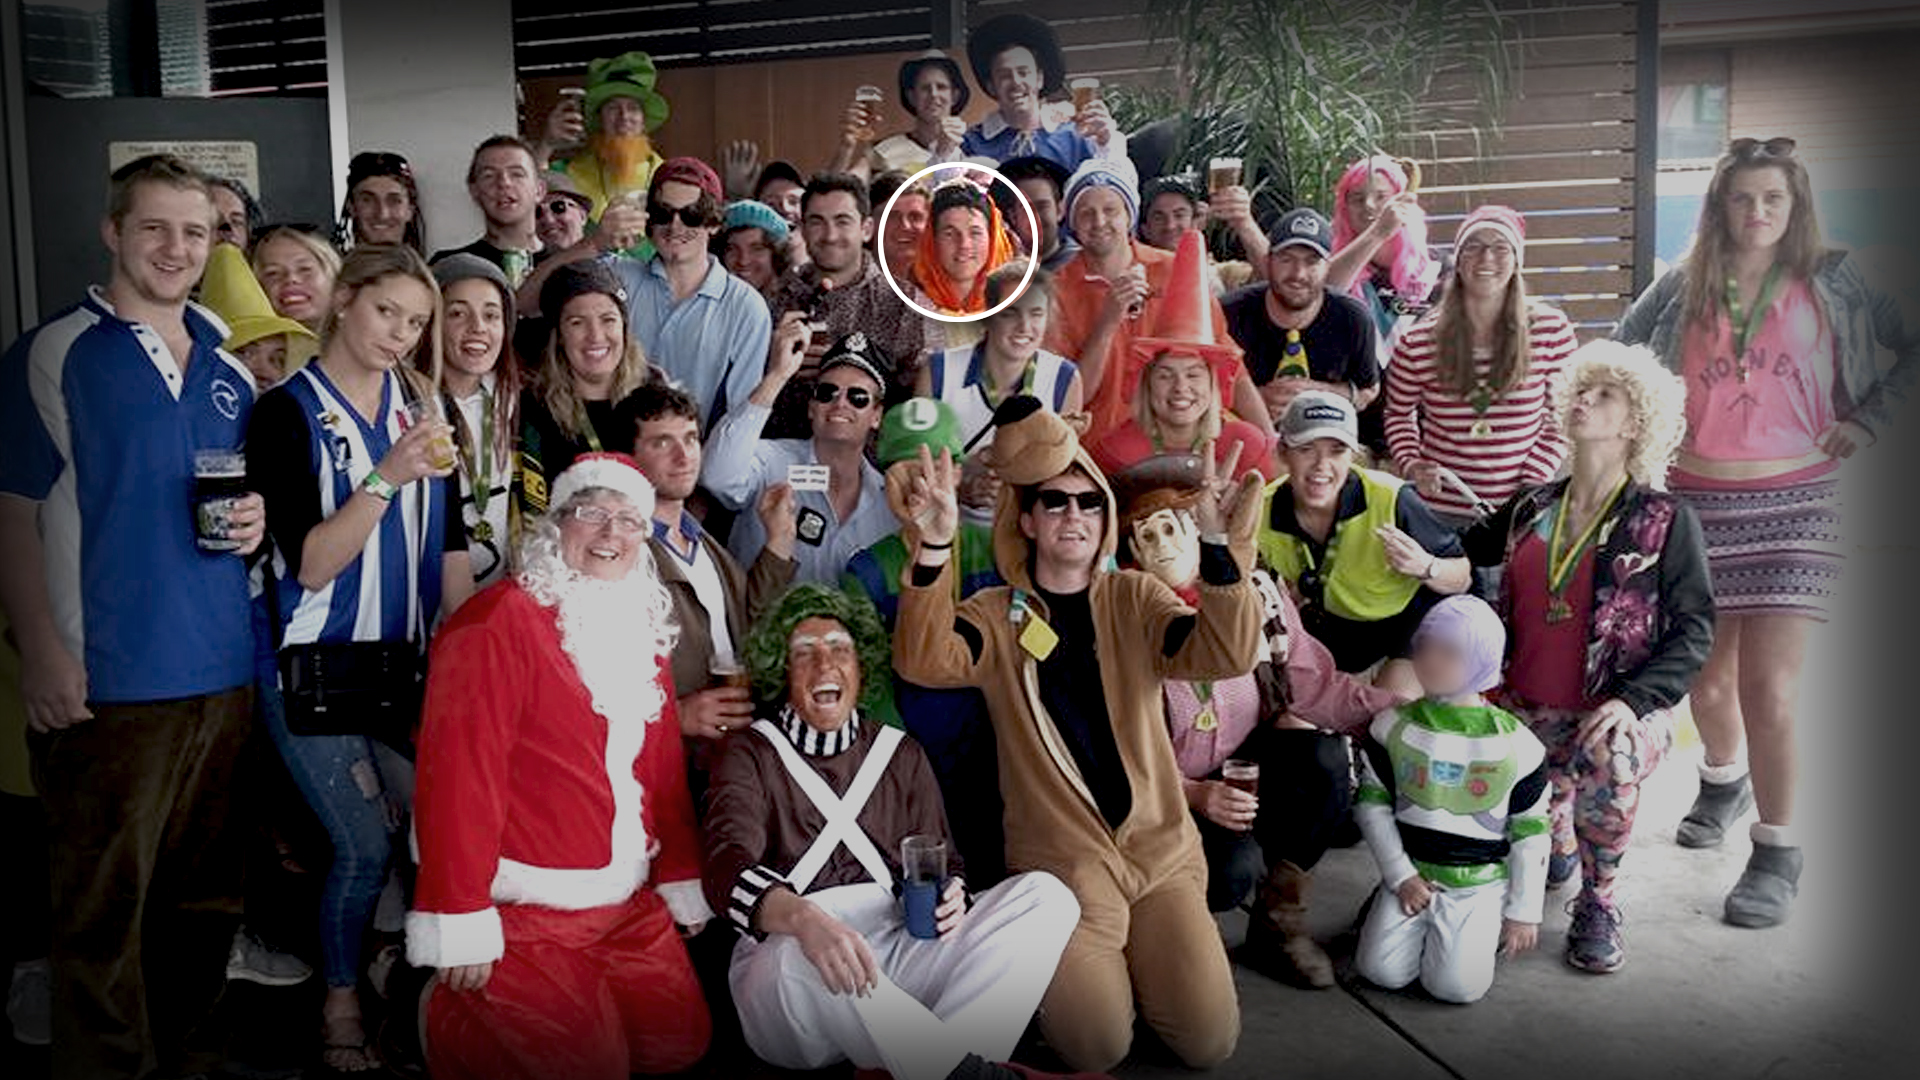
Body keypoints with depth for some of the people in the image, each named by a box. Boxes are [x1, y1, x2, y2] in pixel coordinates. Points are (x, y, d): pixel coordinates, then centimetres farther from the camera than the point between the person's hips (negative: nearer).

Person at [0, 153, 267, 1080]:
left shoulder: (227, 361, 13)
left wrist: (258, 517, 1)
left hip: (225, 668, 6)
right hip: (110, 678, -5)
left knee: (207, 890, 15)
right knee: (104, 905, 2)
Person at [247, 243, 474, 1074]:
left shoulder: (420, 407, 6)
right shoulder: (287, 413, -9)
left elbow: (451, 541, 9)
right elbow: (310, 564, -15)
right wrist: (387, 476, -25)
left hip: (405, 660, 4)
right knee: (366, 843, -4)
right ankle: (340, 1008, 20)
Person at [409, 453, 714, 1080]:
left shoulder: (643, 631, 12)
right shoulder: (500, 622, -13)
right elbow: (461, 770, -18)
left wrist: (683, 882, 15)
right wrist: (460, 924, -21)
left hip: (630, 908, 8)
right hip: (525, 915, -8)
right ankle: (451, 1016, 17)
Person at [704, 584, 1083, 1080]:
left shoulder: (899, 754, 20)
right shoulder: (751, 755, 7)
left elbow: (942, 862, 18)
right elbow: (728, 868, -11)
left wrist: (951, 895, -9)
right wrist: (804, 919, -33)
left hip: (900, 949, 5)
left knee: (1045, 895, -14)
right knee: (801, 959, -40)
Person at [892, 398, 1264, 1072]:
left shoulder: (1134, 599, 4)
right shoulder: (995, 616, 0)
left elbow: (1226, 656, -13)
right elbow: (923, 662, -20)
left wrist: (1220, 545, -28)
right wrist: (934, 549, -34)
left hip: (1162, 851, 2)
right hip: (1058, 863, -2)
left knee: (1210, 1042, -5)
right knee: (1098, 1046, -14)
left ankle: (1133, 956, 23)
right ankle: (1055, 964, 17)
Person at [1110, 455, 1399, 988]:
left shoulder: (1253, 589, -3)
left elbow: (1310, 681, -5)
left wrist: (1394, 702, -18)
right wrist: (1195, 795, -24)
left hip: (1247, 765, 4)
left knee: (1323, 759, -25)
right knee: (1233, 868, -31)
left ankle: (1279, 921, -5)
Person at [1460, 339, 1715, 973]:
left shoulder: (1667, 521, -1)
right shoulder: (1531, 510, 11)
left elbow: (1693, 630, -4)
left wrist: (1633, 700, -18)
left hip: (1617, 710, -3)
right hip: (1526, 708, 4)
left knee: (1608, 758, -37)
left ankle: (1598, 901, -8)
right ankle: (1556, 843, 21)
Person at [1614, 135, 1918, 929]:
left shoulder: (1831, 286, 2)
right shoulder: (1681, 289, 5)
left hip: (1791, 504, -2)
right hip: (1694, 501, 2)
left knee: (1769, 692, -8)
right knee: (1707, 676, 11)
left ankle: (1776, 854, 5)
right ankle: (1723, 781, 41)